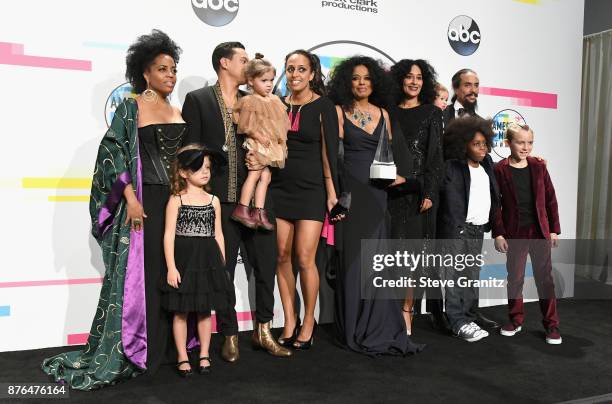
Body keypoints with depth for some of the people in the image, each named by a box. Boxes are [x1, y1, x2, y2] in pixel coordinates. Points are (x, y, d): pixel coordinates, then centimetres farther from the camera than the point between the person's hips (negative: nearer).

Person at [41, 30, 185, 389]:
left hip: (178, 201, 6)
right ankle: (131, 350, 12)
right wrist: (130, 197, -16)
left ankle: (166, 344, 21)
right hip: (144, 201, -5)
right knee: (141, 272, -1)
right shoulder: (131, 108, -1)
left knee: (172, 272, 8)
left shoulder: (178, 112, 14)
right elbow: (111, 152, -8)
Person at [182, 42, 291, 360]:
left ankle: (262, 331, 23)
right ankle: (229, 336, 22)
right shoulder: (197, 100, 2)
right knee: (223, 271, 6)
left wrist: (263, 160, -4)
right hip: (219, 200, -3)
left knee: (266, 265, 6)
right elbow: (190, 149, -1)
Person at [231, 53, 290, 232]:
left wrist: (281, 140, 10)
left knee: (265, 177, 4)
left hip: (274, 145, 7)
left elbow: (281, 122, 19)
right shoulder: (250, 101, -8)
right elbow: (245, 126, -11)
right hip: (257, 144, -7)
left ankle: (259, 213, 7)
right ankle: (242, 209, -6)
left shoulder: (275, 100, 12)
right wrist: (259, 136, -16)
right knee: (254, 174, -11)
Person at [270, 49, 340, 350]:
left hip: (311, 189, -4)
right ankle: (290, 320, 16)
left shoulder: (323, 106, -1)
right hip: (279, 187, 4)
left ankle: (308, 322, 11)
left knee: (304, 258, -7)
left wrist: (332, 190, -9)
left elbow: (329, 151, -4)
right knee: (282, 256, 3)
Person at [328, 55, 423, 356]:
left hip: (377, 191, 4)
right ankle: (355, 329, 10)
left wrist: (397, 173, 0)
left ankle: (379, 326, 17)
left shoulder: (383, 114, 14)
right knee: (354, 256, -2)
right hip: (351, 188, -4)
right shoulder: (339, 111, 2)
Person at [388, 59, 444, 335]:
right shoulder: (389, 112, 11)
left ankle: (405, 310, 5)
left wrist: (429, 192, -10)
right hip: (392, 190, 2)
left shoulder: (432, 113, 5)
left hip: (418, 190, -2)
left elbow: (436, 156, 0)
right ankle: (405, 310, 11)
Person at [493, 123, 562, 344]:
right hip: (515, 233, -1)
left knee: (545, 278, 6)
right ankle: (516, 320, 24)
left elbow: (550, 199, 6)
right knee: (515, 277, 10)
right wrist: (498, 233, -7)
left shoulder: (538, 167, 2)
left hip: (540, 231, 1)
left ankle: (551, 324, 15)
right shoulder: (500, 170, -4)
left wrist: (554, 228, 2)